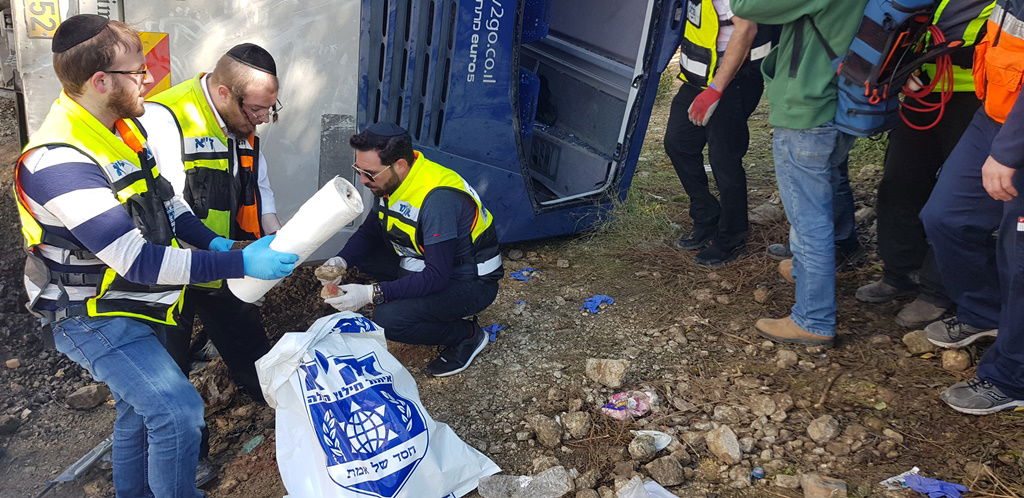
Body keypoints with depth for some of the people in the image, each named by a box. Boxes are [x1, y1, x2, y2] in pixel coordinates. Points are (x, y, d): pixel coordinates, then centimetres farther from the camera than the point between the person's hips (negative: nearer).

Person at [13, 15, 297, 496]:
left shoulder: (121, 126, -2)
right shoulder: (59, 163, -31)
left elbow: (162, 199, 10)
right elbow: (139, 261, -33)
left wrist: (213, 243, -7)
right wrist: (241, 264, -33)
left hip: (130, 305, 9)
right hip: (93, 318, -9)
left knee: (140, 409, 22)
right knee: (178, 412, -15)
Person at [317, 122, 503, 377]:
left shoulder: (439, 199, -32)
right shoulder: (390, 181, -5)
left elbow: (437, 277, -33)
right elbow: (370, 230, 8)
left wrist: (370, 293, -37)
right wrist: (341, 261, -12)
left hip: (472, 283, -9)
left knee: (388, 319, -26)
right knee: (361, 254, 2)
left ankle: (467, 335, -2)